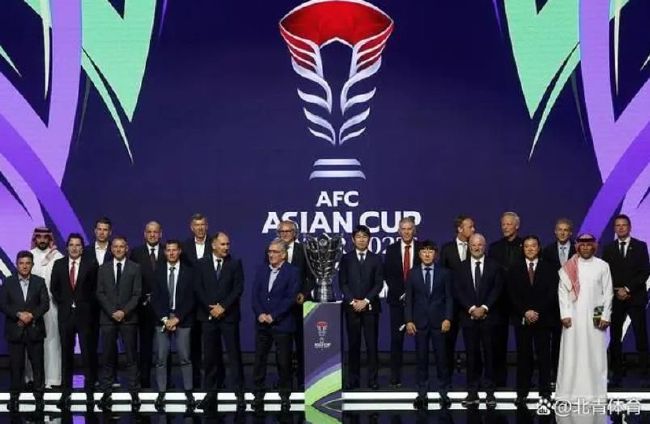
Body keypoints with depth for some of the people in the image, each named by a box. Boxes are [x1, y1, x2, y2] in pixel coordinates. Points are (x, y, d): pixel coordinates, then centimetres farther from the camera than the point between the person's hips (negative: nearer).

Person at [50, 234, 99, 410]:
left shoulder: (91, 264, 0)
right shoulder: (59, 264, 7)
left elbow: (95, 288, 4)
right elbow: (54, 288, 13)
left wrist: (87, 305, -1)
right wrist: (63, 303, 4)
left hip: (85, 314, -2)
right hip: (65, 314, 2)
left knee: (88, 353, -1)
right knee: (66, 354, 6)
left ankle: (89, 391, 7)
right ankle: (66, 392, 11)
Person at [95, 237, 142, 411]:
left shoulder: (135, 268, 6)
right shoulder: (103, 269, 12)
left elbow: (137, 294, 0)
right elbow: (100, 294, 6)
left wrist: (124, 311, -11)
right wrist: (112, 312, -7)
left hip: (128, 318, -1)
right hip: (108, 318, 2)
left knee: (132, 356, -1)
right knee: (108, 357, 1)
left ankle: (134, 393, 1)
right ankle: (106, 393, 4)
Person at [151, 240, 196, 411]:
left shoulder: (189, 272, 3)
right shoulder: (158, 272, 8)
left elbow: (190, 299, -2)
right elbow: (154, 298, 4)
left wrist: (177, 318, -10)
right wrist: (165, 318, -7)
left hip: (182, 320, -2)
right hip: (162, 320, 2)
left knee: (185, 358, -1)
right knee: (161, 359, 0)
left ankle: (189, 394, 5)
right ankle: (161, 394, 6)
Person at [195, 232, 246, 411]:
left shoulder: (235, 263, 4)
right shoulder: (202, 264, 8)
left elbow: (238, 288, -3)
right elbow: (198, 288, 2)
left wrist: (223, 307, -10)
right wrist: (211, 308, -9)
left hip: (229, 315, -1)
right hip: (208, 315, 2)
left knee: (234, 355, -3)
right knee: (210, 356, 4)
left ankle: (239, 394, -2)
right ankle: (211, 393, 11)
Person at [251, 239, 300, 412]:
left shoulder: (292, 272, -4)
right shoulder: (261, 270, 10)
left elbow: (290, 298, -11)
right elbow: (255, 294, 5)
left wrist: (273, 316, -15)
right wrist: (260, 314, -10)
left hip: (282, 324, -4)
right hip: (262, 323, 4)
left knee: (284, 361, 3)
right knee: (259, 359, 5)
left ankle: (284, 395, 15)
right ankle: (258, 394, 14)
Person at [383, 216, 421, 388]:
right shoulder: (391, 250, 6)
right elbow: (387, 275, 3)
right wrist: (401, 293, -8)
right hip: (397, 300, 1)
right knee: (396, 339, 0)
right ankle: (395, 378, 4)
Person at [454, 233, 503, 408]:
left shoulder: (494, 266, 6)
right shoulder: (461, 267, 9)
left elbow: (497, 289, -2)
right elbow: (457, 291, 2)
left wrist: (484, 308, -12)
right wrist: (471, 308, -10)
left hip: (488, 316, -1)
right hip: (469, 317, 1)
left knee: (489, 354, 0)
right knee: (471, 354, 2)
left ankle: (490, 392, 5)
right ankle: (472, 392, 6)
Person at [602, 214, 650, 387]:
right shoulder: (608, 249, 10)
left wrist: (628, 289, -10)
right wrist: (617, 291, -7)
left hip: (635, 297, -2)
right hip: (615, 298, 2)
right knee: (615, 338, 1)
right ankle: (616, 375, 4)